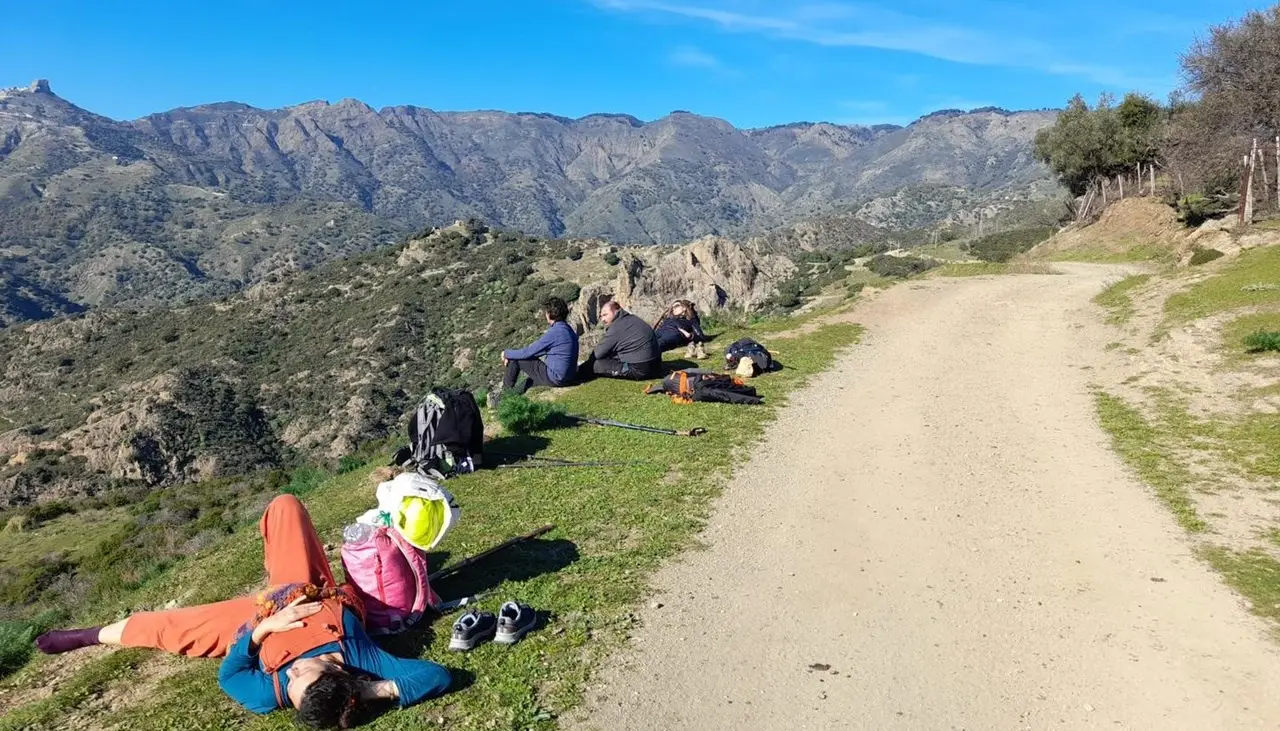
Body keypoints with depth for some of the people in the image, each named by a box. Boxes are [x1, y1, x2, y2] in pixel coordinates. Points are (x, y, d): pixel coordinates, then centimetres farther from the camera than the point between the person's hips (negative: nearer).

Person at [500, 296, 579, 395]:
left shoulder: (554, 333, -21)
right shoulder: (568, 330, 9)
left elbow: (528, 353, -14)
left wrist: (507, 353, 4)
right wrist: (511, 355, 15)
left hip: (554, 378, -9)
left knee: (515, 359, 3)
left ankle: (507, 388, 24)